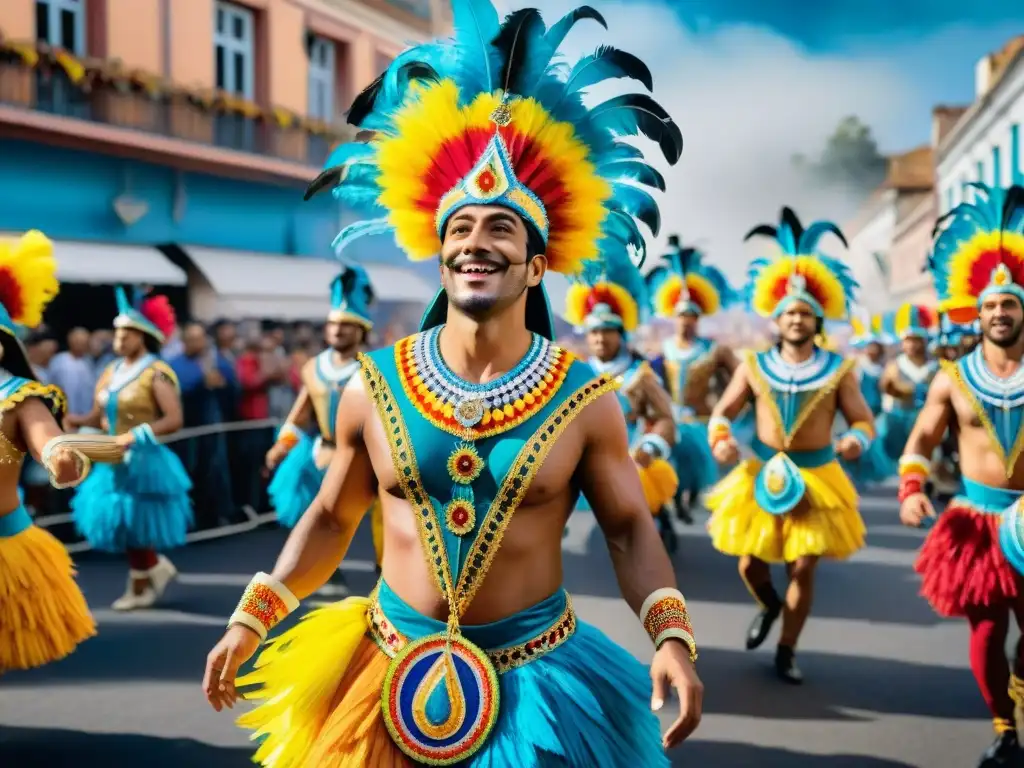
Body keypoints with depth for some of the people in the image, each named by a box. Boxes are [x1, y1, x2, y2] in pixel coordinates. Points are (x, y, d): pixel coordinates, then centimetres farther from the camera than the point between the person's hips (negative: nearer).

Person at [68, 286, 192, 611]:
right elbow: (99, 417, 9)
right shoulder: (112, 372, 8)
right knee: (118, 523, 8)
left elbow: (174, 420, -21)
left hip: (143, 460, -7)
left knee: (133, 526, 1)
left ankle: (139, 588, 19)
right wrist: (73, 421, -10)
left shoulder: (156, 373, -14)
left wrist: (136, 436, -27)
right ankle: (156, 566, 28)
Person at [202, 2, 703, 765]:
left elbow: (629, 528, -2)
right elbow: (331, 517, 8)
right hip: (390, 672, 2)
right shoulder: (374, 388, -4)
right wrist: (252, 619, 4)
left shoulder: (586, 399, -8)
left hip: (534, 677, -1)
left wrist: (672, 639, -15)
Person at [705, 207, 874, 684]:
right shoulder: (754, 366, 0)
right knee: (750, 563, 5)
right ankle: (769, 606, 41)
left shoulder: (839, 370, -4)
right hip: (762, 475, 1)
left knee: (803, 568, 3)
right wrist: (719, 438, -17)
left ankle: (787, 652, 19)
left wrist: (854, 441, -23)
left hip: (816, 478, -1)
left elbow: (863, 419, -1)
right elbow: (722, 412, 4)